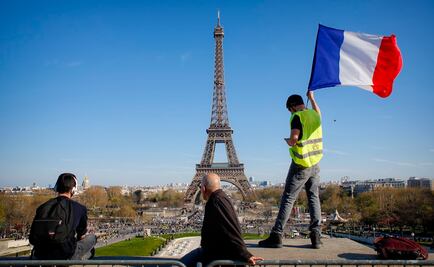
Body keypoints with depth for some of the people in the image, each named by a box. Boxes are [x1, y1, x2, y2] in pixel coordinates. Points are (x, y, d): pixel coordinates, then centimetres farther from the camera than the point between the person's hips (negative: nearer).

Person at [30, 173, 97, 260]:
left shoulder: (43, 207, 4)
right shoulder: (79, 208, -5)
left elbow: (32, 240, 9)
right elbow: (82, 236, 9)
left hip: (40, 259, 5)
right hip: (66, 257, -5)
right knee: (92, 237, 19)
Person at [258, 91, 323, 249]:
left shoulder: (297, 117, -12)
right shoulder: (315, 115, 8)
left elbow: (293, 139, -23)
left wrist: (288, 141, -1)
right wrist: (312, 99, 45)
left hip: (301, 165, -6)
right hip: (315, 163, 6)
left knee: (288, 199, -4)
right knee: (314, 198, 10)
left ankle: (276, 236, -2)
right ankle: (316, 236, 7)